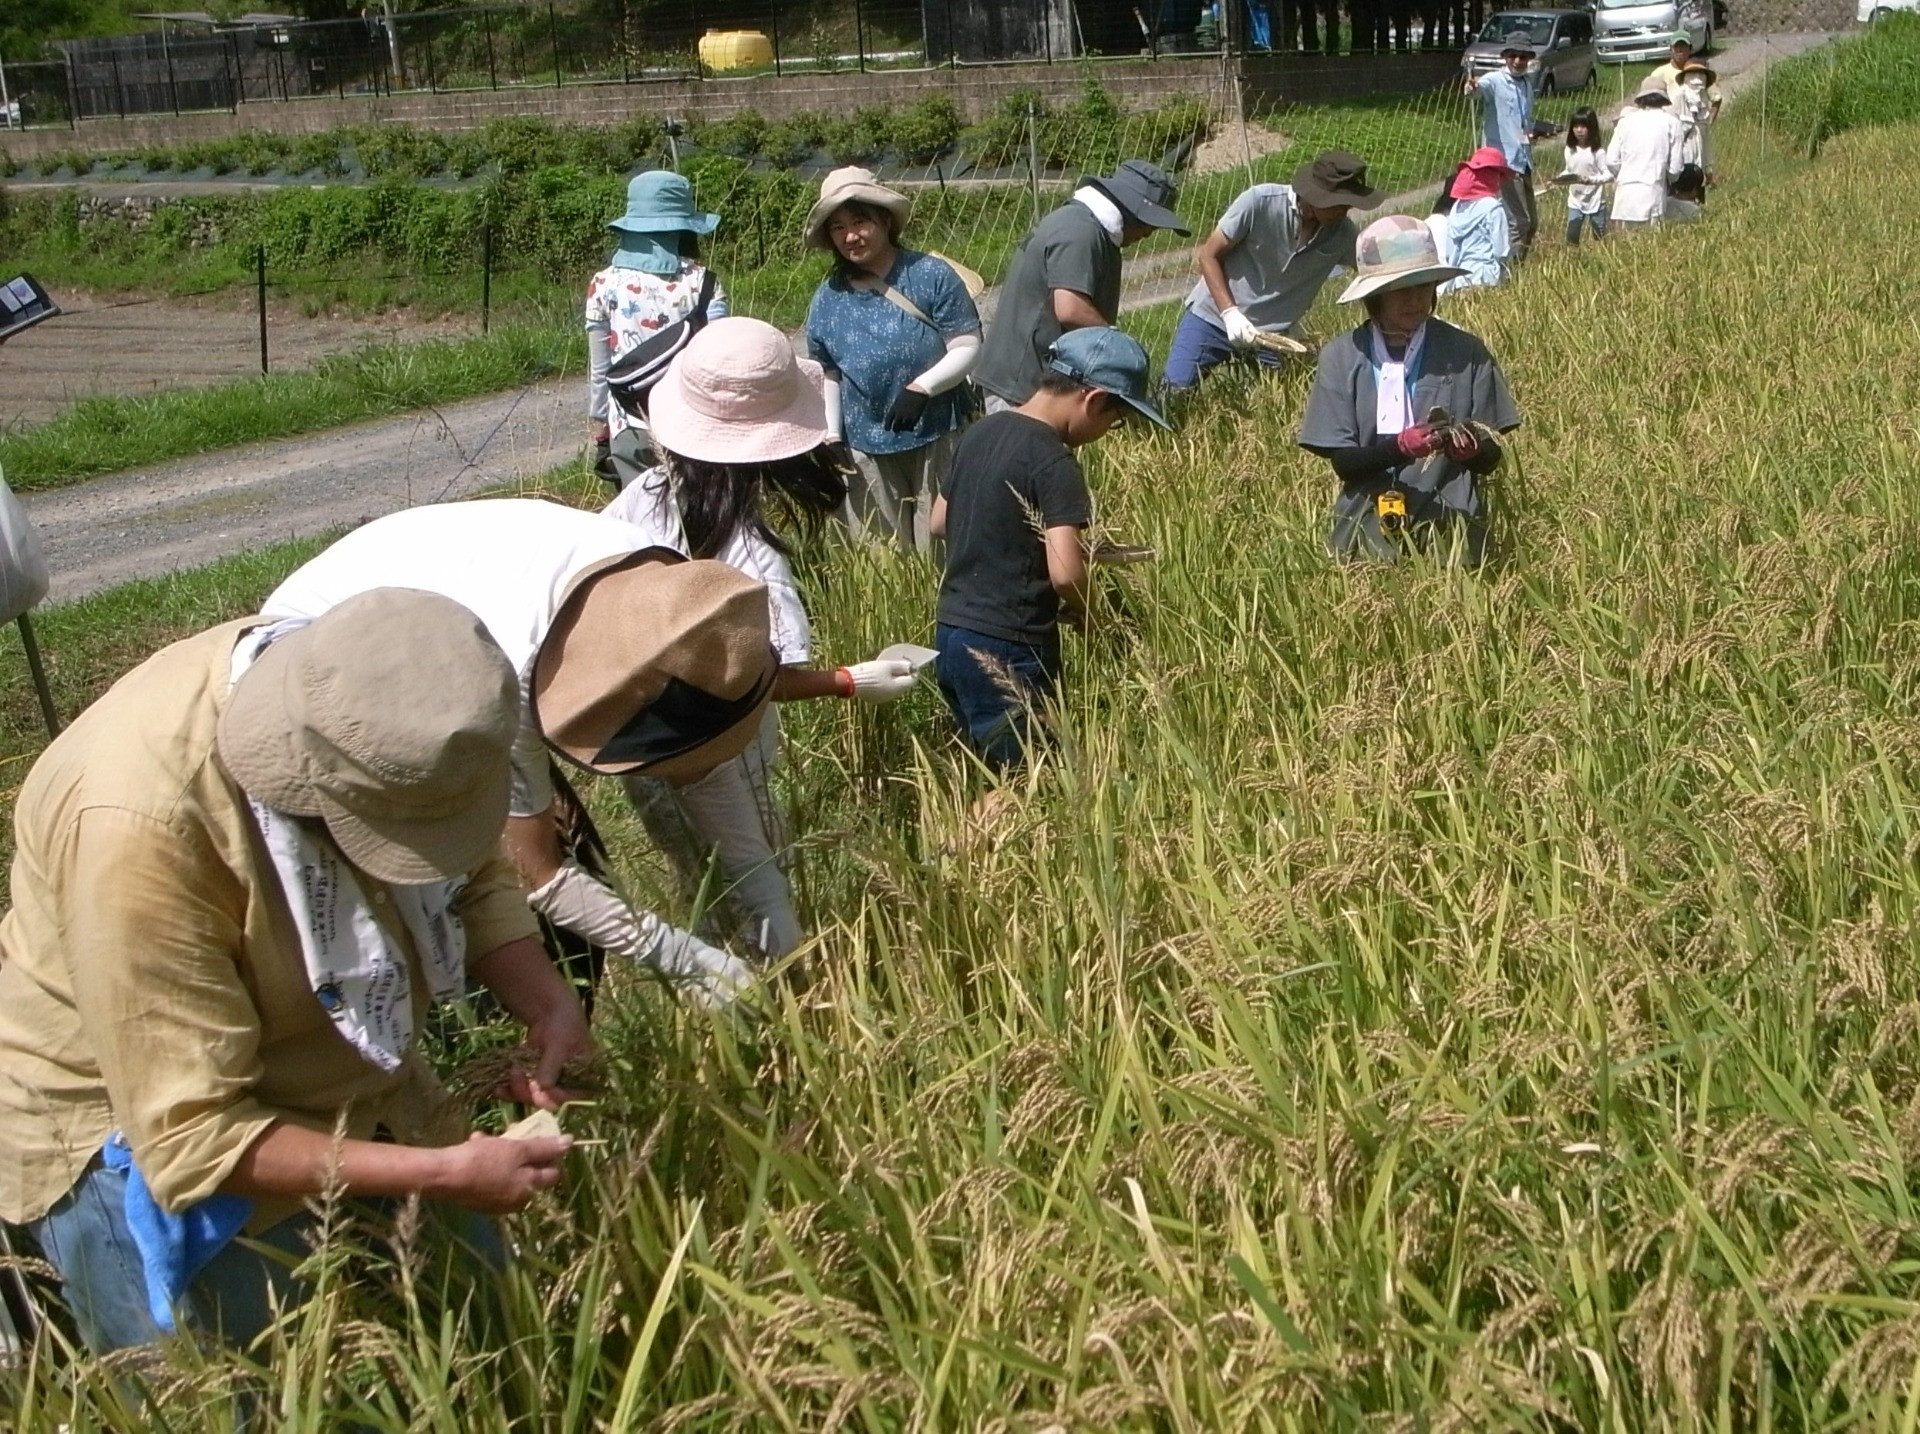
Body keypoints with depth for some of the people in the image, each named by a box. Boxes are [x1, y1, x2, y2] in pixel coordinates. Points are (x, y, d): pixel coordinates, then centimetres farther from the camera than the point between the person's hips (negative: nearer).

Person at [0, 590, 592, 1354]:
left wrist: (546, 1004, -17)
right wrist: (440, 1173, -33)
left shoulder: (372, 711, -18)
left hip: (347, 1081, 6)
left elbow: (474, 877, 1)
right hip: (141, 1126, -6)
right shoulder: (139, 826, -37)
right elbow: (191, 1137, -31)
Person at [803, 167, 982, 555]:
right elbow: (827, 376, 12)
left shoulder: (931, 276, -5)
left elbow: (967, 348, -7)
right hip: (868, 448, 3)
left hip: (937, 439, -3)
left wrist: (921, 387, -21)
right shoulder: (828, 299, 6)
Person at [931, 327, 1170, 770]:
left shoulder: (980, 433, 8)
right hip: (1007, 652, -9)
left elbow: (940, 521, 21)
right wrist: (1086, 615, -5)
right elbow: (1065, 575, -25)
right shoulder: (1054, 464, -17)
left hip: (951, 634, 9)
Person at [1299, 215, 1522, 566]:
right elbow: (1342, 461, -1)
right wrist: (1401, 446, -19)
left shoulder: (1466, 353, 3)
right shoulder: (1341, 357, 2)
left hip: (1449, 520, 1)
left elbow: (1490, 458, 7)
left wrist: (1470, 449, -17)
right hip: (1367, 520, -1)